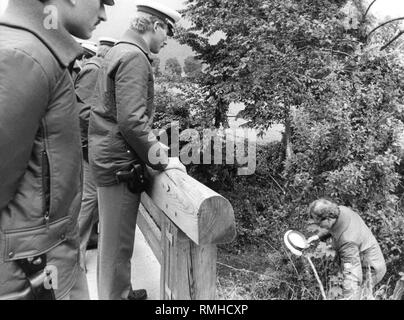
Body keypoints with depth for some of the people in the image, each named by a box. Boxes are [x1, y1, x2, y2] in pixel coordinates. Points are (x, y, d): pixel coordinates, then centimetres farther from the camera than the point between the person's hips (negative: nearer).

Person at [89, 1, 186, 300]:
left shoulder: (120, 51, 17)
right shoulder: (134, 56, -15)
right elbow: (131, 121, -24)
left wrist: (154, 145, 18)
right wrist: (162, 160, -17)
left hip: (110, 156, 10)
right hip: (120, 163, -10)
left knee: (115, 238, 20)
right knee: (118, 243, 3)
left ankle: (121, 291, 36)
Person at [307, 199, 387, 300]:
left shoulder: (347, 242, -40)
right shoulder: (341, 210, -16)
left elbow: (352, 276, -44)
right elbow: (332, 227, 10)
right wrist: (318, 236, 4)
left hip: (369, 271, -9)